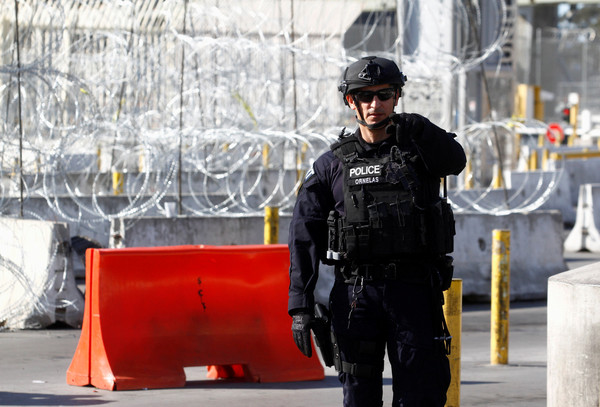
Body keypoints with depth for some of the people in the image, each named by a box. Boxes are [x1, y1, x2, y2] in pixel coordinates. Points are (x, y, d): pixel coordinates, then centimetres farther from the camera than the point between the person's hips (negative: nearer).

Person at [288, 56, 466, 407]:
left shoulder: (420, 150, 7)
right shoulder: (333, 164, 6)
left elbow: (455, 161, -16)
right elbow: (305, 239, 3)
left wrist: (423, 132, -33)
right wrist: (301, 306, -4)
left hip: (414, 294, -1)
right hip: (356, 295, 1)